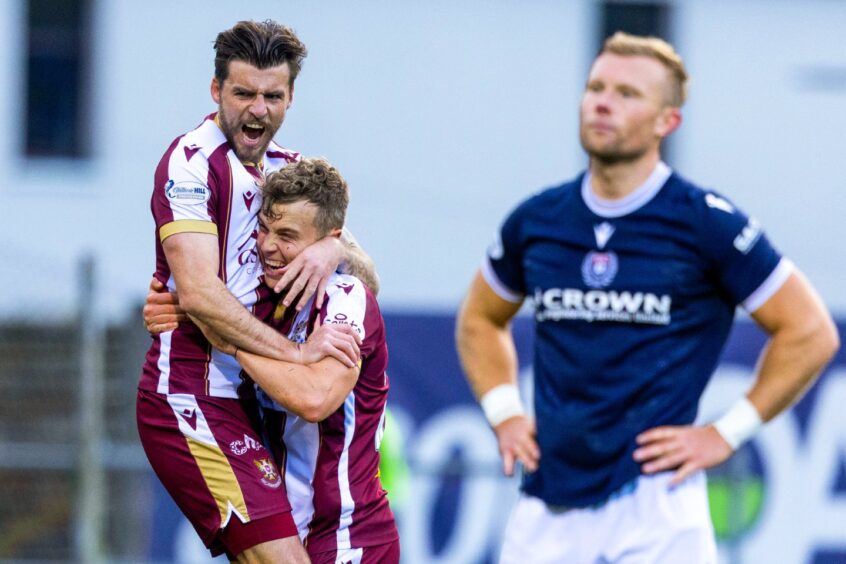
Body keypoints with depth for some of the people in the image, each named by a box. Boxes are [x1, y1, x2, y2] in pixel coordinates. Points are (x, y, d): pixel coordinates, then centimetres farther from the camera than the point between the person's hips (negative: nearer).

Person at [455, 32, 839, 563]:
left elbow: (810, 332, 0)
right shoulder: (535, 221, 9)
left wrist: (726, 434, -3)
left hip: (655, 500, -4)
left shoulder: (705, 222, -4)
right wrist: (504, 413, 14)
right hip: (546, 510, 4)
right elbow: (480, 319, 28)